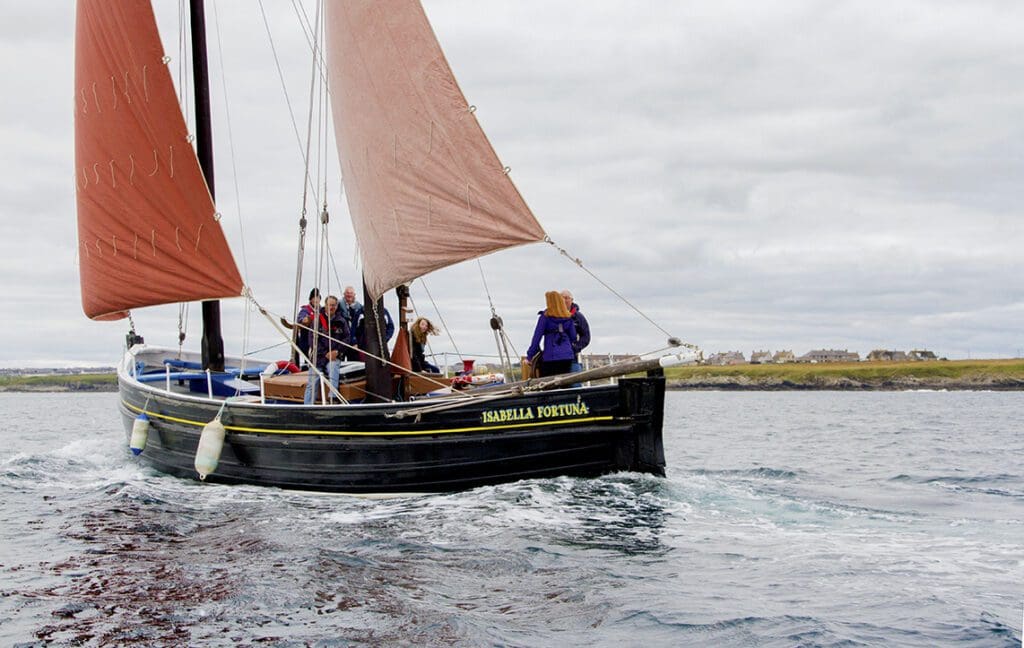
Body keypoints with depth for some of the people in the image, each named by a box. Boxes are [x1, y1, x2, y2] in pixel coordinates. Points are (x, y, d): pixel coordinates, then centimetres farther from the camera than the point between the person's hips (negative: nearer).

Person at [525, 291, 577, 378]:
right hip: (567, 357, 4)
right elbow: (573, 337, 10)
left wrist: (529, 356, 2)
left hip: (550, 357, -4)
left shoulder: (545, 317, -4)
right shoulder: (568, 317, 8)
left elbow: (537, 337, -3)